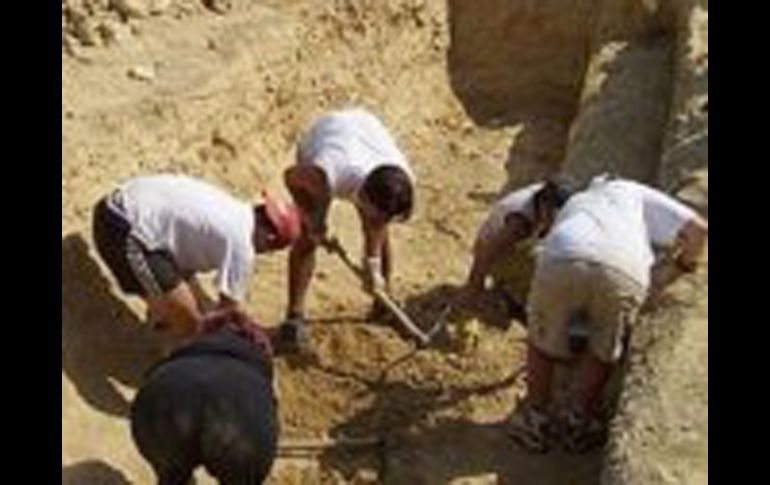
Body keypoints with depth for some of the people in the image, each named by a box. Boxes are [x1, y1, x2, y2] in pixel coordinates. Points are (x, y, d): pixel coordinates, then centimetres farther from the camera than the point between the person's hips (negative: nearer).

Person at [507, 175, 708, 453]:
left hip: (562, 262, 2)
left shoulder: (573, 206, 44)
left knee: (542, 338, 28)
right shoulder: (638, 195, 34)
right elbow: (698, 229, 21)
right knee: (604, 347, 27)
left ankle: (535, 420, 37)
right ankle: (579, 422, 36)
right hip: (624, 271, -2)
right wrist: (682, 266, 40)